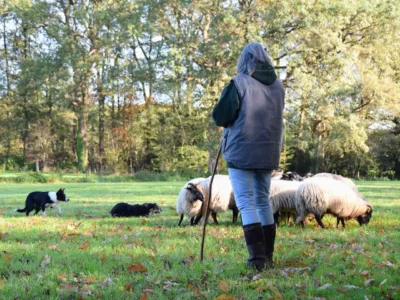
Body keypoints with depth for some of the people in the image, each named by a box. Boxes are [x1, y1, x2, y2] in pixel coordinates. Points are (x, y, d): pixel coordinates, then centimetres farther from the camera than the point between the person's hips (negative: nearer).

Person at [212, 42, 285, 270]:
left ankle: (257, 256, -14)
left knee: (246, 202, -4)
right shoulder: (278, 85, 5)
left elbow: (220, 117, -11)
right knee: (263, 200, 16)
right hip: (268, 151, 6)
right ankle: (268, 256, 19)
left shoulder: (239, 83, -12)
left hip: (241, 151, -6)